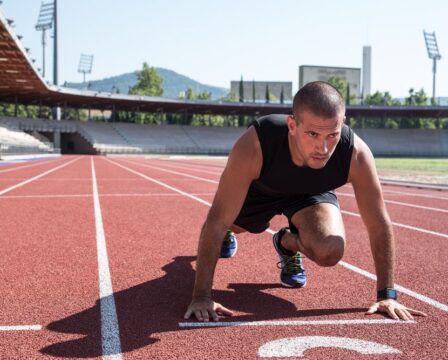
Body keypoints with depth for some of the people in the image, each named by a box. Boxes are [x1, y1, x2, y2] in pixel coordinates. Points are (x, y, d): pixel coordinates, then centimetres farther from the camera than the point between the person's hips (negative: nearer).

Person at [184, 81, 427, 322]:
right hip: (259, 189, 0)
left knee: (330, 251, -26)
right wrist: (201, 297, -42)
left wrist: (387, 295, -23)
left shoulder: (356, 155, -39)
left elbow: (380, 226, -26)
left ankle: (288, 243, 10)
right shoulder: (255, 145, -45)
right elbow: (216, 220, -41)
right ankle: (227, 235, 63)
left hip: (311, 193, 0)